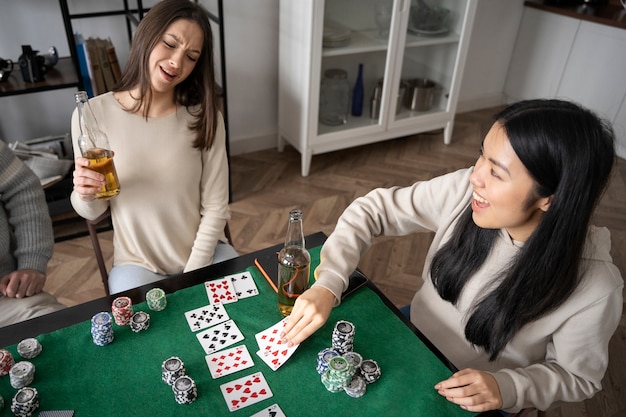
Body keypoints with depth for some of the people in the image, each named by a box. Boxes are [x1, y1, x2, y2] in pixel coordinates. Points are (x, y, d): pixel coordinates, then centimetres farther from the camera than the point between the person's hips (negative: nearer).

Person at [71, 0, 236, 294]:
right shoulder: (92, 114, -10)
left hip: (206, 252, 1)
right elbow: (92, 212, -1)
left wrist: (193, 275, -12)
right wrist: (85, 195, -22)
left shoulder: (204, 116, -9)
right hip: (138, 264, -1)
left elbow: (215, 207, -7)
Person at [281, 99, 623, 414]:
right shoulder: (464, 191, -24)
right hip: (412, 335, 3)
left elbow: (576, 376, -12)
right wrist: (326, 286, -29)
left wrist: (506, 389, -30)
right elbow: (374, 209, -18)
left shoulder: (593, 287, -29)